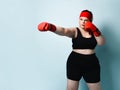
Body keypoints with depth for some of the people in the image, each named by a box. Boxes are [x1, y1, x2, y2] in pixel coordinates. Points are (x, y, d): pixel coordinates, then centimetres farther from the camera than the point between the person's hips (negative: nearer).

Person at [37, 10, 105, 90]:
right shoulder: (75, 31, -8)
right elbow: (63, 31, -28)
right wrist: (51, 27, -48)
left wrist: (95, 31, -22)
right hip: (75, 62, -2)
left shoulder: (94, 30, 4)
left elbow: (102, 43, -8)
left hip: (91, 64, 3)